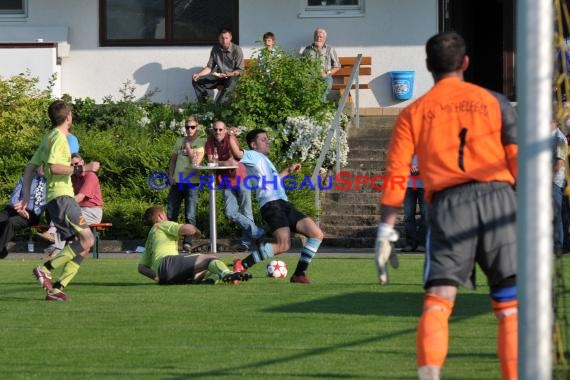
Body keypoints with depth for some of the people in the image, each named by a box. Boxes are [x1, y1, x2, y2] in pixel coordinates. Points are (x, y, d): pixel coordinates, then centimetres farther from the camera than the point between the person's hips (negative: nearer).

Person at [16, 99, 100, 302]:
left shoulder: (48, 138, 21)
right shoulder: (59, 137, -7)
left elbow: (30, 168, 20)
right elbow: (53, 167, -20)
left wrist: (26, 196, 18)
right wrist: (82, 169, -15)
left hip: (55, 199, 10)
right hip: (61, 196, -10)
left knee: (81, 244, 5)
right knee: (87, 238, -17)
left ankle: (56, 288, -3)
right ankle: (46, 269, -21)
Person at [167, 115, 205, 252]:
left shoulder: (200, 142, 2)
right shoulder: (179, 141, 13)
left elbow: (196, 161, -11)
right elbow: (172, 160, 19)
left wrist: (188, 146, -5)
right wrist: (171, 177, 7)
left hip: (192, 182, -4)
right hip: (177, 181, 4)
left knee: (190, 215, -8)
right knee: (171, 214, 6)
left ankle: (187, 243, -6)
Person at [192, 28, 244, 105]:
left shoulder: (237, 50, -11)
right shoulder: (215, 49, 2)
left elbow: (240, 71, -11)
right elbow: (209, 67, 7)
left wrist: (229, 74, -29)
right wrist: (198, 74, -11)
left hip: (232, 76, -6)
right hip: (219, 75, 6)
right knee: (196, 81, -10)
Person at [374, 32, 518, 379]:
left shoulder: (414, 113, 13)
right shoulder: (494, 101, 13)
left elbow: (395, 177, 6)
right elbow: (519, 161, 6)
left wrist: (386, 232, 7)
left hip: (448, 205, 0)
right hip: (497, 198, 0)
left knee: (438, 301, -3)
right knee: (510, 305, 4)